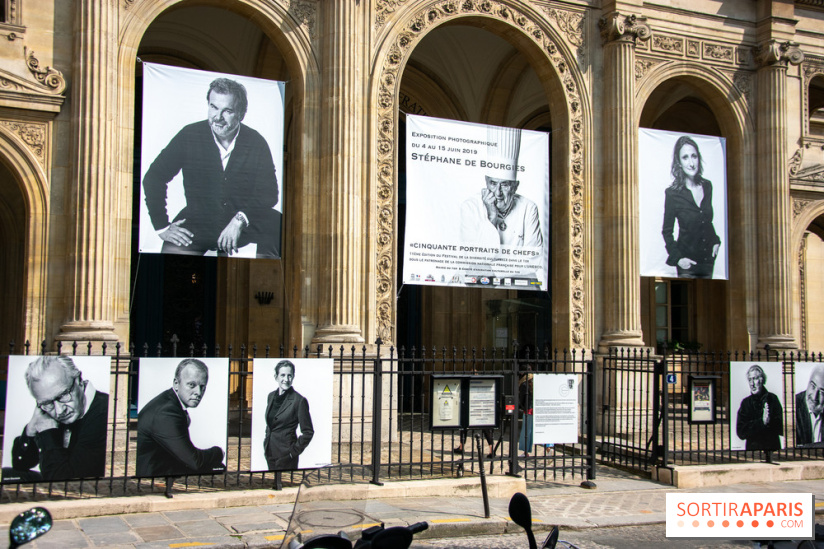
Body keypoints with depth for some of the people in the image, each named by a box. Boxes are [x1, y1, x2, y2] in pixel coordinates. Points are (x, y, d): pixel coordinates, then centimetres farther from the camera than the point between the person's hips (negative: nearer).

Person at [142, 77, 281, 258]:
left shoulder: (256, 143, -4)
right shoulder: (190, 136, -6)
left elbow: (268, 193, -6)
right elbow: (154, 177, -1)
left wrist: (240, 219, -23)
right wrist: (162, 226, -8)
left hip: (246, 222, 0)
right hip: (199, 220, 0)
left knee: (277, 227, -27)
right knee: (172, 250, -28)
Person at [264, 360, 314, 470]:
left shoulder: (299, 401, -13)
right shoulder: (271, 396, 7)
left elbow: (308, 432, -10)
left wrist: (294, 451, -10)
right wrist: (266, 443, 12)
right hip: (269, 453, 6)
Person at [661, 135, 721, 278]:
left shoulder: (707, 186, 2)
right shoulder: (672, 193, -12)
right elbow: (667, 231, -5)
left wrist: (715, 241, 6)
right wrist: (677, 258, -14)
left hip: (708, 257, 5)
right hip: (687, 261, -4)